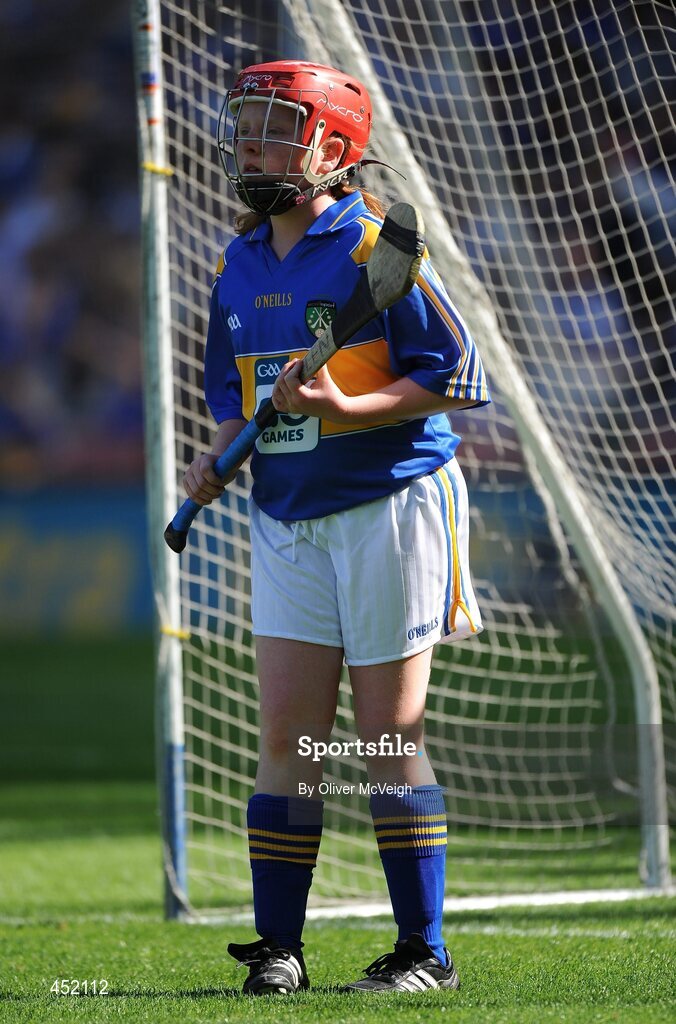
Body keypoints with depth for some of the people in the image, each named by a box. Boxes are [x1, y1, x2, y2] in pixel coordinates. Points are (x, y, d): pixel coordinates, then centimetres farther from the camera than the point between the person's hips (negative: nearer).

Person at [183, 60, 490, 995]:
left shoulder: (375, 247, -10)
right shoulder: (238, 266, 11)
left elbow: (459, 378, -12)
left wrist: (345, 409, -22)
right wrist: (218, 461, 4)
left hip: (390, 504, -6)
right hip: (287, 521, 6)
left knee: (390, 734, -3)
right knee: (286, 733, 2)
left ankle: (425, 951, 4)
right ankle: (278, 947, 7)